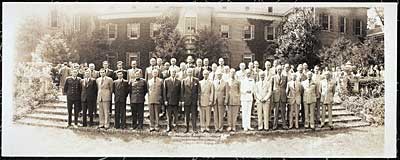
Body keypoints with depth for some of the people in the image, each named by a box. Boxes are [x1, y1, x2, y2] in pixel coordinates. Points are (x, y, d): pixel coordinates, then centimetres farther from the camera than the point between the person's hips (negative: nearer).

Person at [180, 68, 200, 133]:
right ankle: (187, 128, 13)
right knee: (187, 115, 6)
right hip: (186, 100, 1)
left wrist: (198, 99, -3)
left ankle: (194, 128, 0)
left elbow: (198, 90, 5)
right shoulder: (184, 81, 6)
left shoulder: (196, 80, 6)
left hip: (194, 100, -1)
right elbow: (182, 91, 4)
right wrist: (182, 100, -2)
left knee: (194, 114, -2)